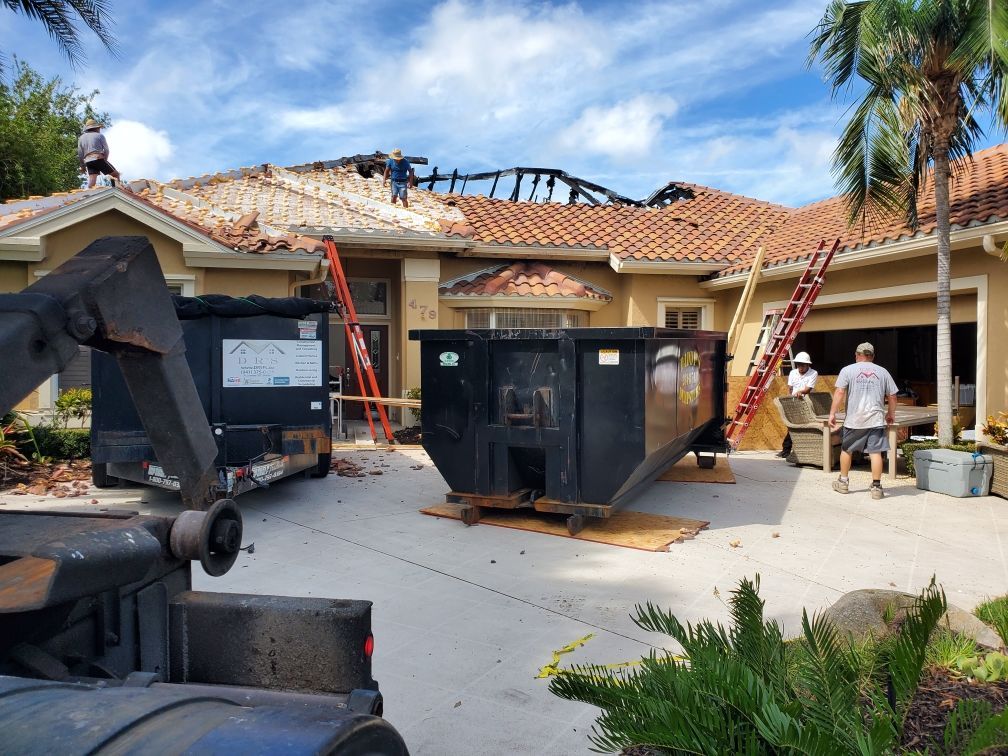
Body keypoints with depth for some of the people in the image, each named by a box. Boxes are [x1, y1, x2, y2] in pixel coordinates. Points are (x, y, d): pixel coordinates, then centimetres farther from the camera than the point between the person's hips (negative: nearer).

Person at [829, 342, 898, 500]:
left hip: (854, 420, -1)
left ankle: (843, 482, 24)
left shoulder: (848, 370, 1)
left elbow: (840, 392, -8)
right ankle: (876, 486, 3)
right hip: (876, 419, 1)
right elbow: (892, 396, 11)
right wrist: (891, 414, 25)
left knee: (846, 449, 14)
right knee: (875, 452, 1)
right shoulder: (883, 372, 8)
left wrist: (832, 413, -6)